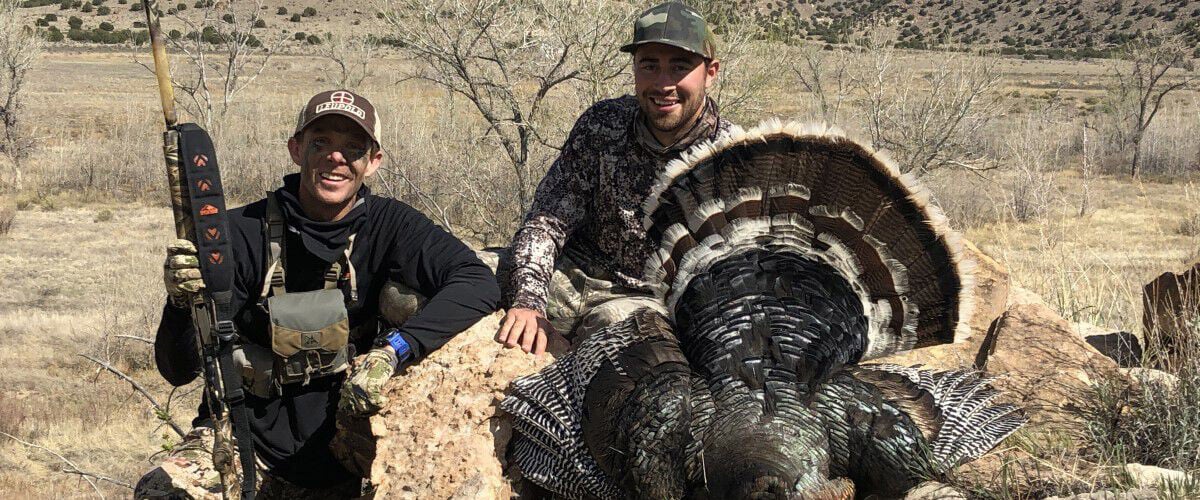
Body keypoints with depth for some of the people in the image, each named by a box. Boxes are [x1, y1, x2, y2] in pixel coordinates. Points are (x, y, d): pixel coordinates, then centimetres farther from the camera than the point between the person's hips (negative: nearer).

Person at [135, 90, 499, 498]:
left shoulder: (388, 225, -6)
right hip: (249, 446, -3)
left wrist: (391, 351, -30)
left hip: (342, 465, 3)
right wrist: (183, 301, -31)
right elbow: (179, 371, -10)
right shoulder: (243, 232, -10)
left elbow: (478, 283, -21)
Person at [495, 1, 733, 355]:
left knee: (610, 323, -36)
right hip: (573, 273, 3)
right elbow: (548, 219, -6)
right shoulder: (602, 124, -4)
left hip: (653, 299, -2)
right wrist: (529, 303, -25)